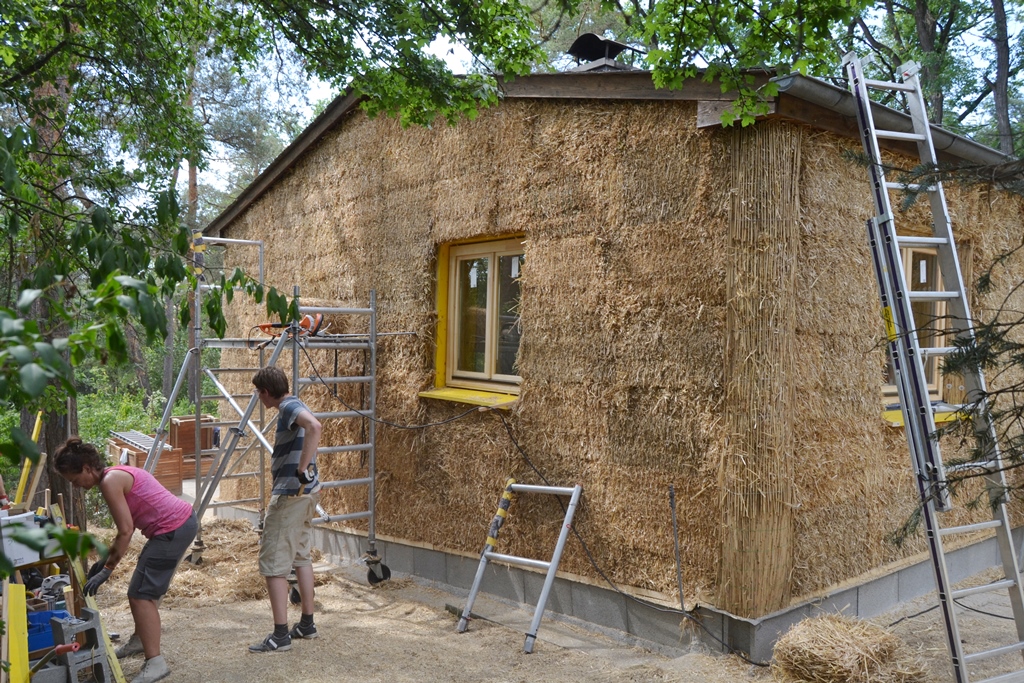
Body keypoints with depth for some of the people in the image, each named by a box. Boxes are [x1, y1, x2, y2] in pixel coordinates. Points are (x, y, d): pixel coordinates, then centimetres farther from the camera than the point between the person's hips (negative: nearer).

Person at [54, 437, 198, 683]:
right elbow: (128, 527, 18)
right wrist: (105, 559, 17)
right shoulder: (116, 475, 15)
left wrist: (106, 570, -12)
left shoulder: (109, 481, -14)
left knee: (140, 594, -6)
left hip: (173, 530, -10)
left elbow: (125, 532, -17)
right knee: (147, 588, 24)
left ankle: (155, 663, -6)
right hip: (183, 522, 10)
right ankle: (140, 639, 43)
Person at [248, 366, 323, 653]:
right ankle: (307, 624, 27)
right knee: (300, 556, 18)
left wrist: (302, 469, -32)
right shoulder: (293, 407, 16)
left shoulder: (289, 407, -15)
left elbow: (314, 425, -36)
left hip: (291, 494, -11)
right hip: (306, 492, 11)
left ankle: (280, 636, 0)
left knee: (273, 564, -4)